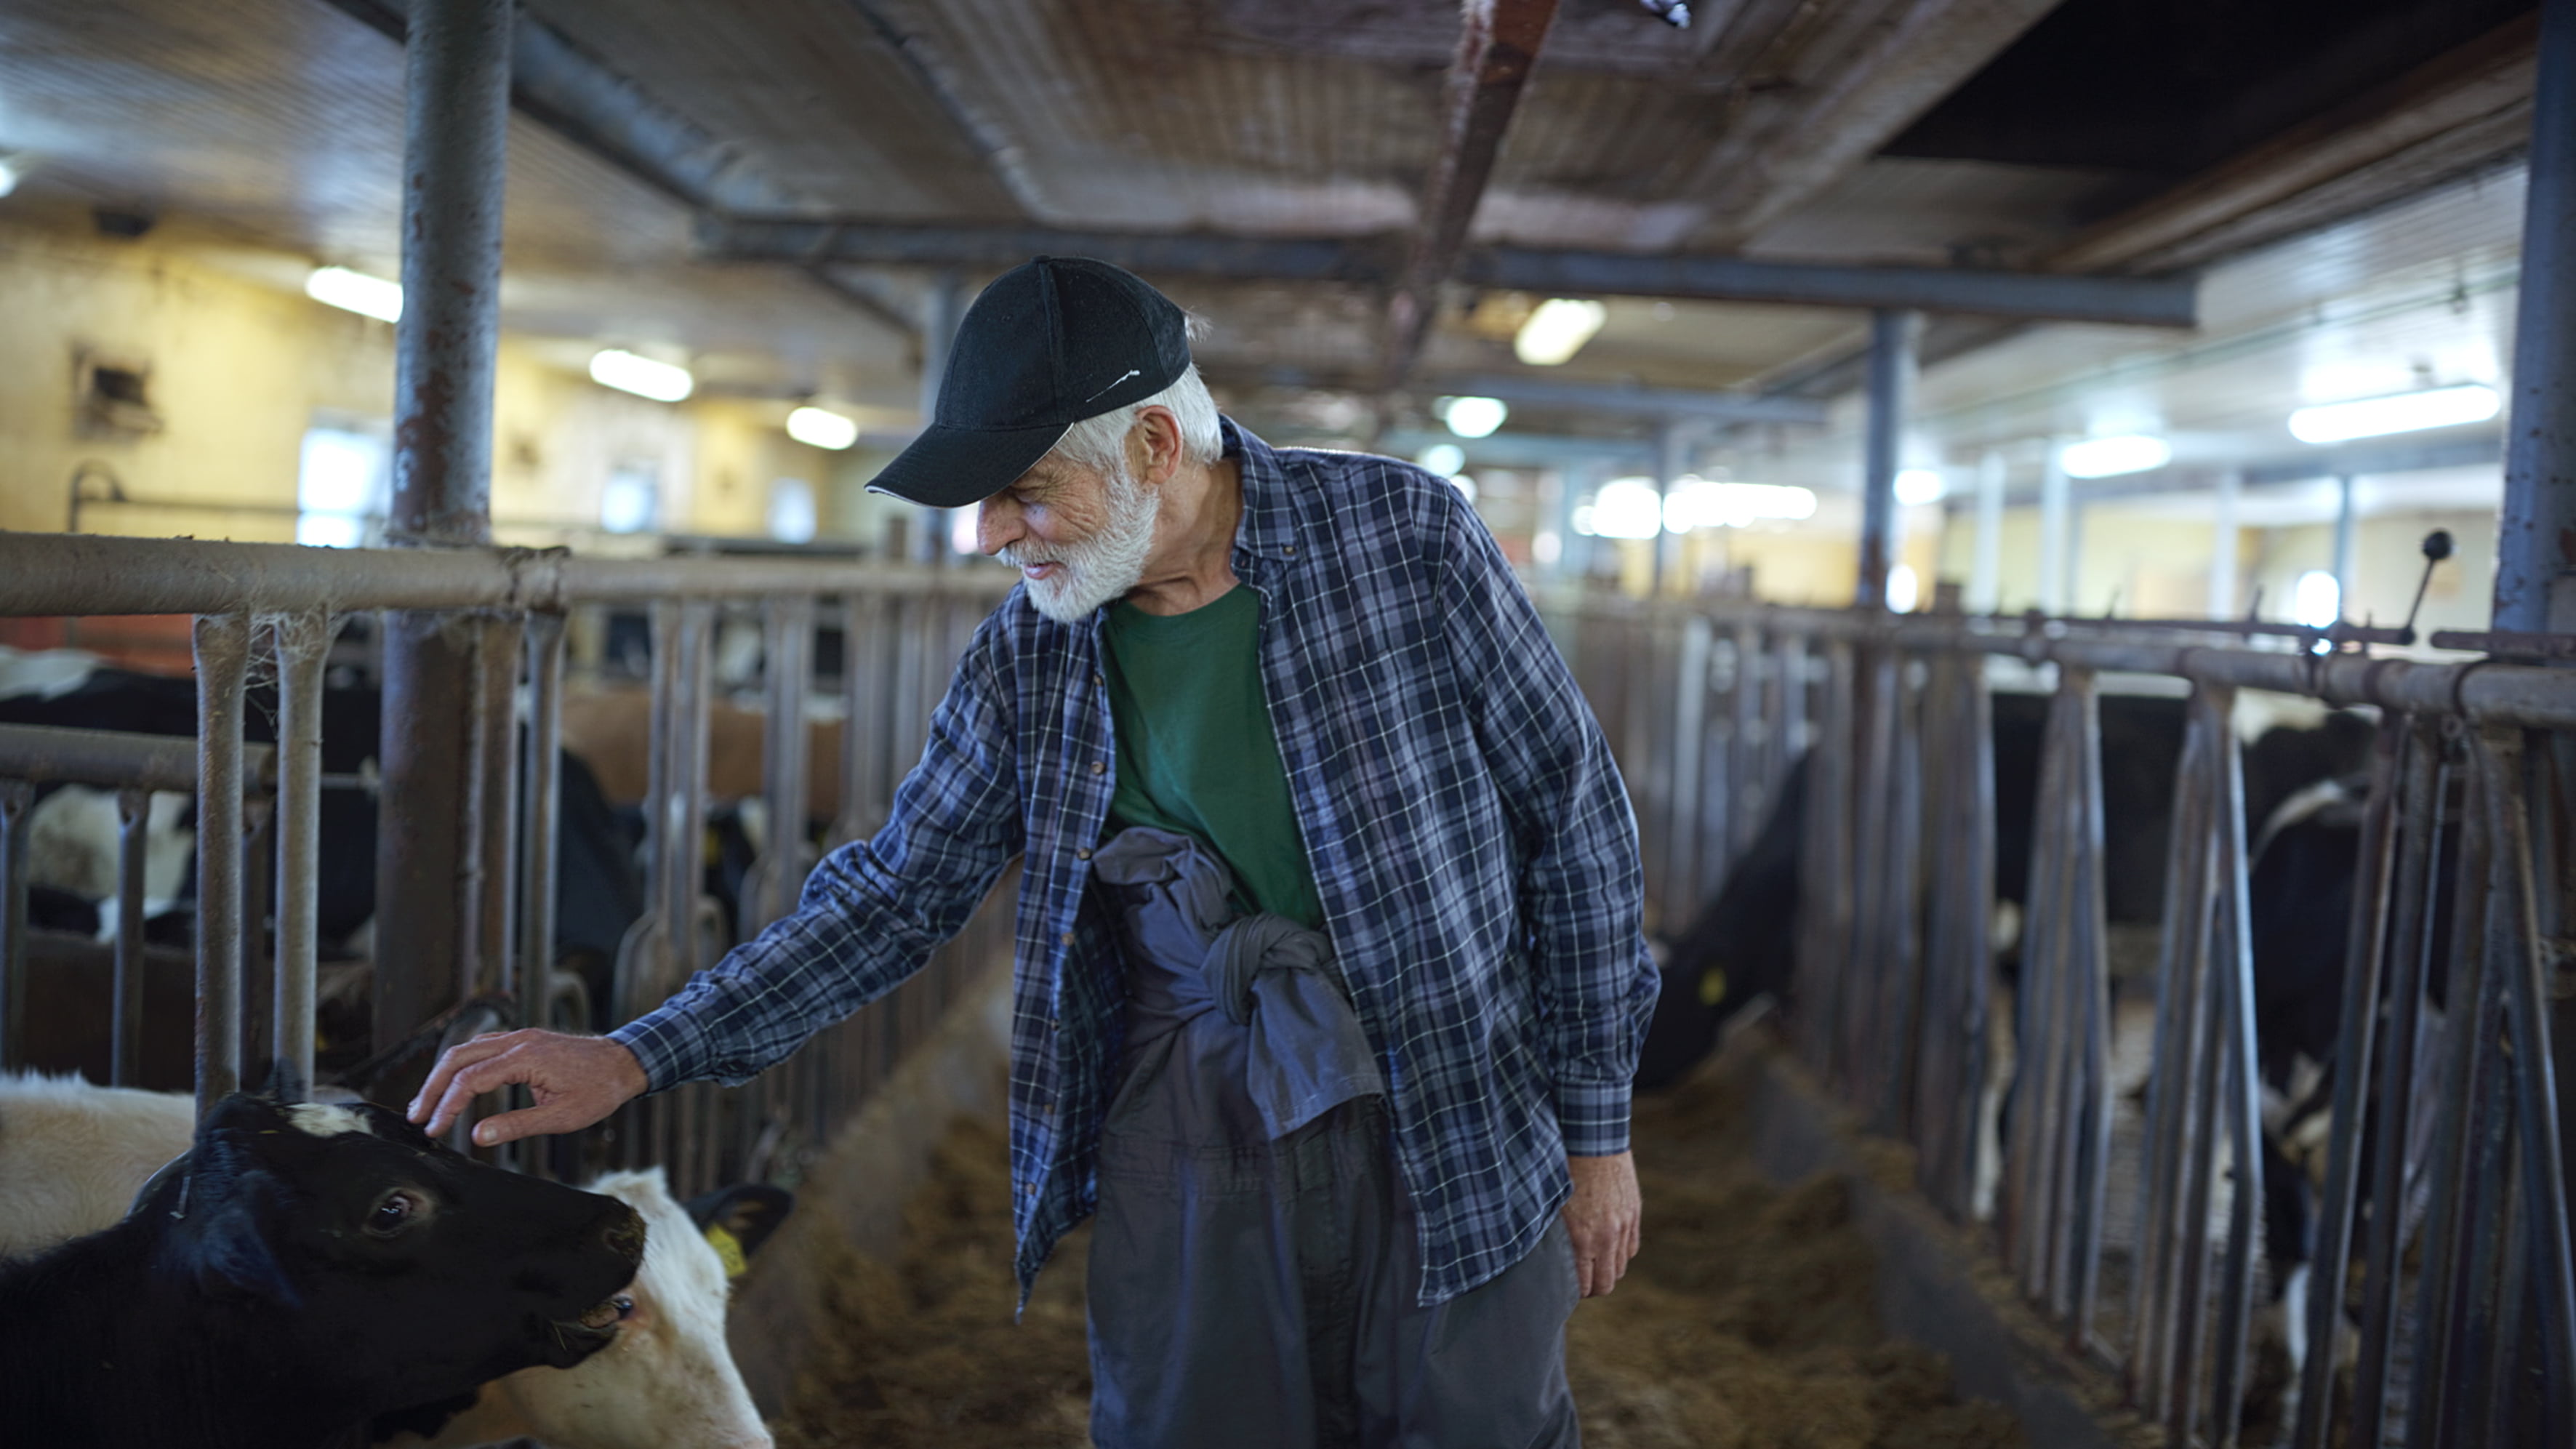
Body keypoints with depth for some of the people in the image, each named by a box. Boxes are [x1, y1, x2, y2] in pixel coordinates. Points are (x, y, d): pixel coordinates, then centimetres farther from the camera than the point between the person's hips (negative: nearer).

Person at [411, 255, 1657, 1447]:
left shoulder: (1404, 535, -11)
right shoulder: (1029, 650, -2)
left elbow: (1576, 821, -4)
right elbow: (898, 891, 6)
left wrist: (1596, 1130, -1)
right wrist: (636, 1057, -3)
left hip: (1453, 1138, -2)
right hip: (1186, 1139, 2)